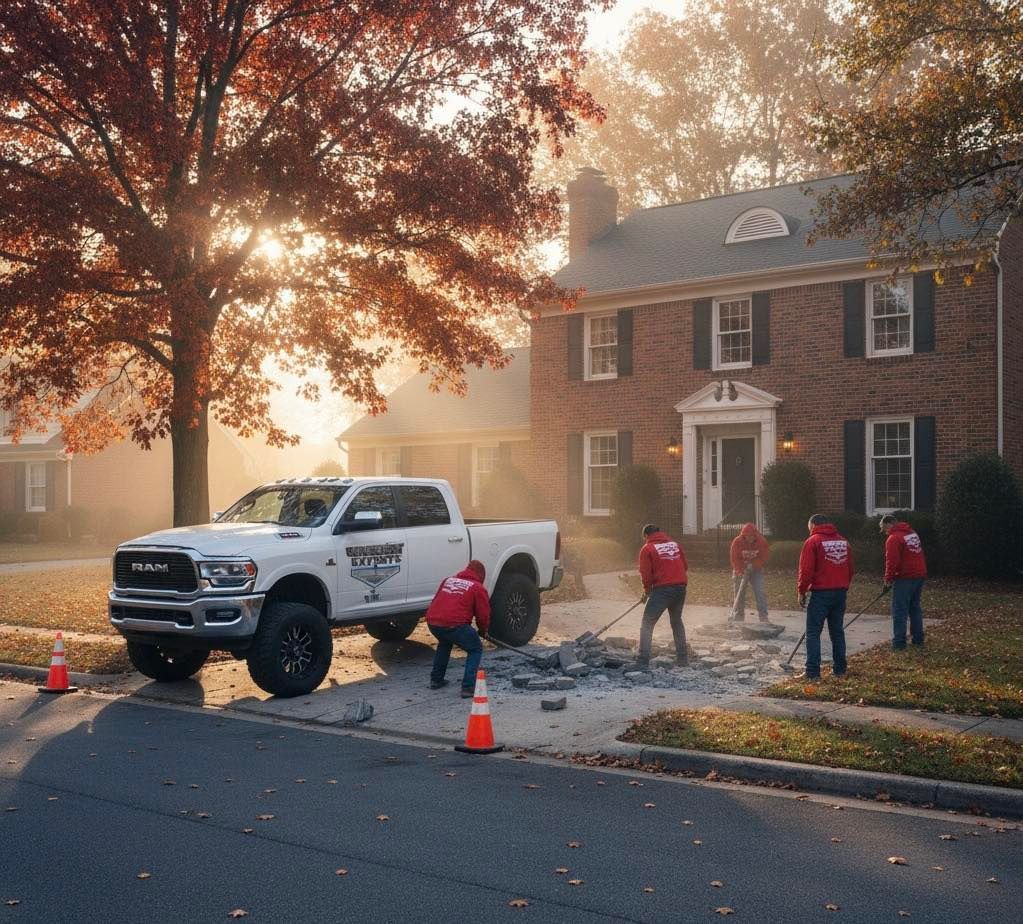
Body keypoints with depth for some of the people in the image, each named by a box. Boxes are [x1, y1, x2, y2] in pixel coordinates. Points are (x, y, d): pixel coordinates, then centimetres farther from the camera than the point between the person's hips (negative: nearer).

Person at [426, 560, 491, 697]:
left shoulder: (448, 580, 26)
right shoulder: (478, 588, 9)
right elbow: (483, 614, 8)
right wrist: (483, 631, 27)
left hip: (432, 622, 6)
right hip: (454, 624, -6)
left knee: (444, 643, 37)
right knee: (476, 649, 14)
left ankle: (436, 680, 37)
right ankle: (468, 687, 2)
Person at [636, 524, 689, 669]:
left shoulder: (647, 549, -1)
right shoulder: (675, 544, 14)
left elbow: (646, 575, -4)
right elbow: (685, 568, 14)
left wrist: (647, 591, 12)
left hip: (662, 590, -6)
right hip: (681, 588, 6)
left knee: (647, 624, 0)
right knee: (677, 621, 23)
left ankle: (643, 662, -8)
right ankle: (682, 659, 26)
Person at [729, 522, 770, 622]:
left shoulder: (762, 542, -12)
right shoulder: (737, 542, -16)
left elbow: (763, 558, -11)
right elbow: (735, 559, -15)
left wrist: (752, 565, -26)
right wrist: (741, 572, -26)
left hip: (756, 570, 1)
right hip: (741, 570, -1)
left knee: (761, 593, -9)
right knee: (739, 594, 2)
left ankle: (763, 617, -3)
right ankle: (738, 618, 11)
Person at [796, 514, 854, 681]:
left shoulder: (812, 541, -8)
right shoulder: (843, 541, 11)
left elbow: (806, 570, -12)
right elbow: (850, 568, 14)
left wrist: (801, 591, -2)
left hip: (821, 593, -6)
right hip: (840, 592, 6)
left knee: (813, 632, -2)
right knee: (837, 631, 15)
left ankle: (813, 672, -7)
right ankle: (839, 669, 18)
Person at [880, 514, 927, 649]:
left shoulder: (893, 539, -14)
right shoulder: (912, 533, 13)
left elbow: (892, 562, -19)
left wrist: (888, 581, -11)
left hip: (905, 578, -9)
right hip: (920, 576, 9)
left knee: (900, 611, -4)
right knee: (915, 608, 17)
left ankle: (899, 643, -5)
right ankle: (918, 639, 22)